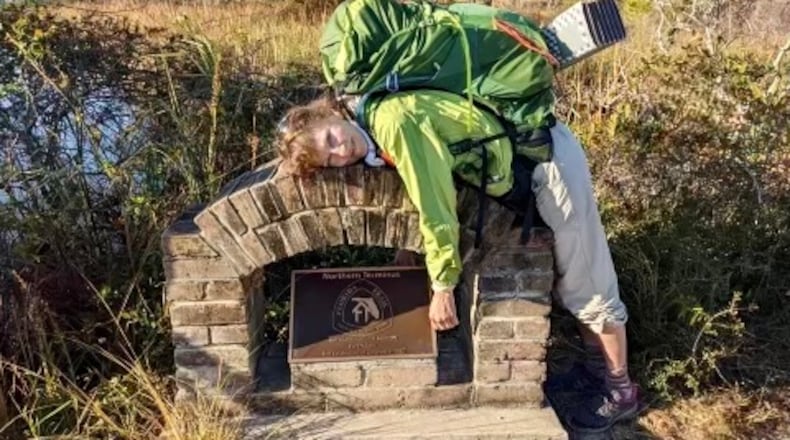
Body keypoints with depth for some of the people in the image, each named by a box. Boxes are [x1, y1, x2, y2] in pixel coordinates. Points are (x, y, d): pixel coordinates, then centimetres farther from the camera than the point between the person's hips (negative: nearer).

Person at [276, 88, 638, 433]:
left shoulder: (392, 120, -25)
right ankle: (597, 369, 37)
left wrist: (442, 285, -18)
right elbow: (439, 193, 12)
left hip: (546, 158, -9)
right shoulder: (376, 134, 3)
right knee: (567, 281, 20)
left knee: (585, 285, 3)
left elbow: (436, 208, -25)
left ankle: (621, 391, 20)